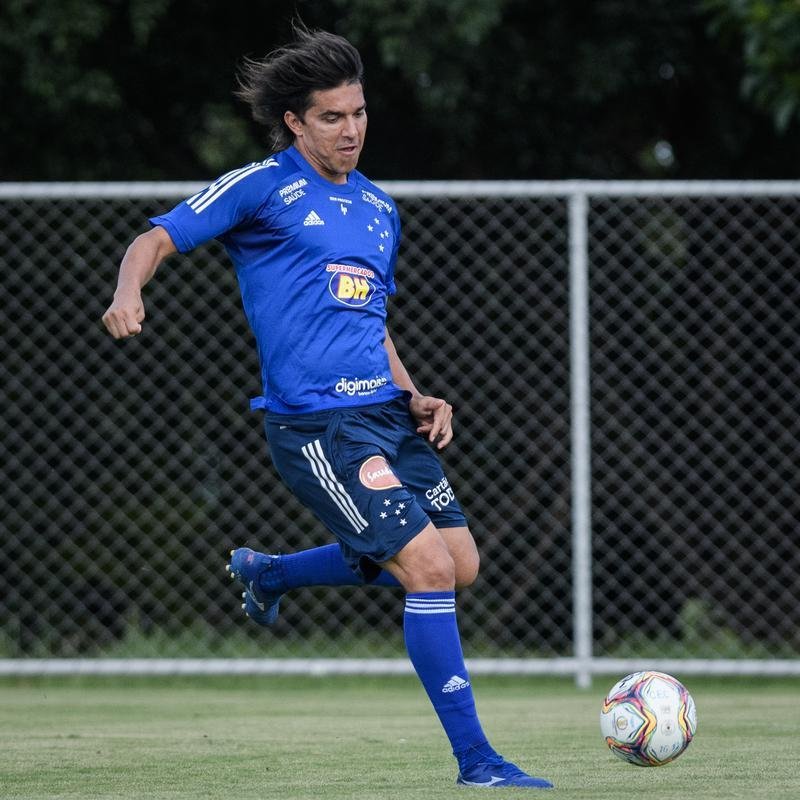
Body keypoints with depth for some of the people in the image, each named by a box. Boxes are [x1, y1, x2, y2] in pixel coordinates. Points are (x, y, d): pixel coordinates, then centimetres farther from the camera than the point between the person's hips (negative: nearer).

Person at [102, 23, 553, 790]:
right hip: (316, 425, -8)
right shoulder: (264, 187, -2)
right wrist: (128, 292, -27)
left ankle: (267, 573, 32)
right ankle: (474, 759, -8)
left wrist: (417, 399, 13)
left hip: (386, 415, 8)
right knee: (430, 567, -16)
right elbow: (157, 239, -5)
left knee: (459, 562, 13)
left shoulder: (379, 208, 19)